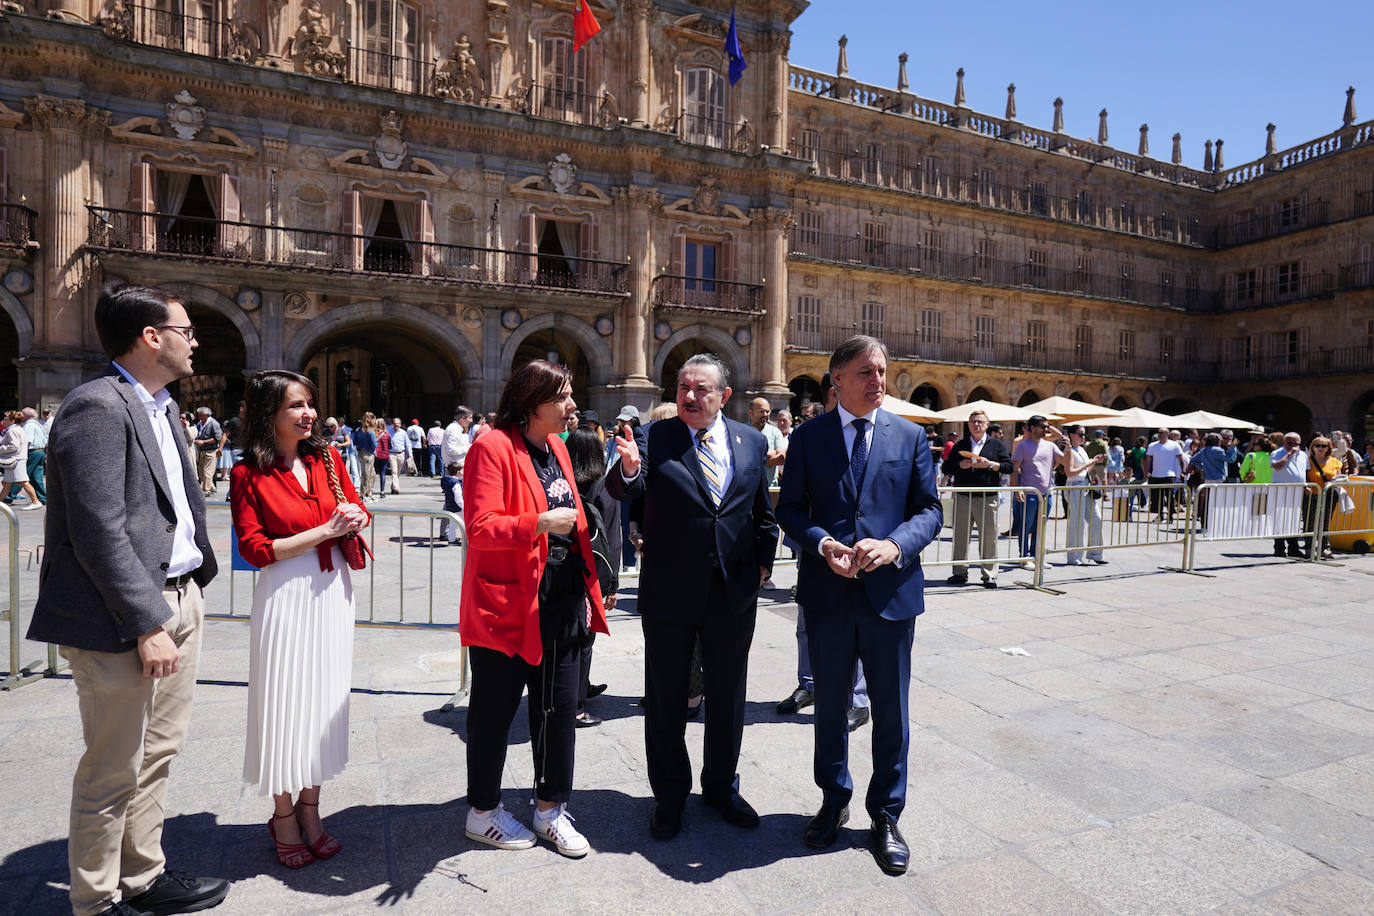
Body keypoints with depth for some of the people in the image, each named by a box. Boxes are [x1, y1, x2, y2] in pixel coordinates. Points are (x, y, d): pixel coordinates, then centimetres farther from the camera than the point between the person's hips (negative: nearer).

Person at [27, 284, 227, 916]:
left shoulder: (162, 405, 14)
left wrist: (198, 575, 10)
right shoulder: (97, 407, -16)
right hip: (123, 615, -9)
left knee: (157, 752, 19)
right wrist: (147, 624, -20)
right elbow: (100, 531, -20)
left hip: (176, 598, 9)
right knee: (114, 771, 6)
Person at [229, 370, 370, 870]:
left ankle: (310, 812, 29)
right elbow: (254, 548, -11)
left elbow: (359, 510, 14)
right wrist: (325, 530, -16)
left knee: (324, 697, 12)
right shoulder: (248, 474, -7)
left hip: (333, 589, 5)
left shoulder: (327, 458, 5)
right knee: (285, 702, 5)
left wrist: (355, 518, -10)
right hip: (286, 595, -4)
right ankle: (284, 819, 25)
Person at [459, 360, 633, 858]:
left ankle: (550, 808, 32)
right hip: (509, 605, -7)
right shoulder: (492, 447, -12)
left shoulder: (557, 447, 13)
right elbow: (480, 527, -20)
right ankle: (483, 811, 32)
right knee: (494, 711, 11)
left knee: (560, 709, 14)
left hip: (563, 603, 7)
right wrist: (539, 523, -29)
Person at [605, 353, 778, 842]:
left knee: (727, 696, 18)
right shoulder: (654, 437, -6)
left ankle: (722, 786, 40)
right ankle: (670, 794, 34)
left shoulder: (752, 441, 4)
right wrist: (628, 468, -45)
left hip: (734, 592, 3)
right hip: (670, 592, -2)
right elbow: (623, 489, -24)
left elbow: (764, 511, 12)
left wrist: (763, 560, 5)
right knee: (666, 698, 13)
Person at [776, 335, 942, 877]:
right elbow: (790, 507, 1)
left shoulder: (909, 436, 3)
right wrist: (823, 543, -18)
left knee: (891, 710, 11)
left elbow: (930, 509, 1)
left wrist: (895, 544, -18)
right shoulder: (808, 437, 1)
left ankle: (885, 815, 31)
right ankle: (834, 800, 38)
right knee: (830, 704, 16)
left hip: (891, 590, 0)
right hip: (828, 592, 0)